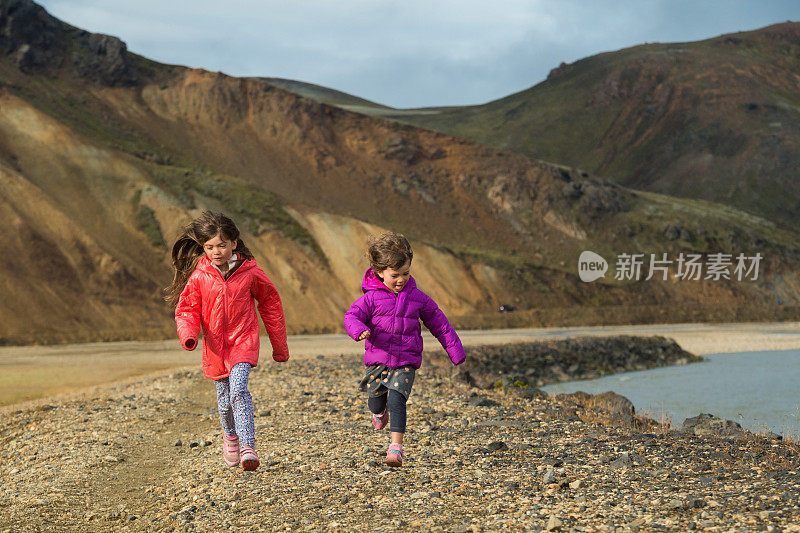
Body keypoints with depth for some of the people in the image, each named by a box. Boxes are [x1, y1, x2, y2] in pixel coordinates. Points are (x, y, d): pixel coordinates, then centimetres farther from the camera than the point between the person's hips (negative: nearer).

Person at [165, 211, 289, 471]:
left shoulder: (250, 272, -7)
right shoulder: (199, 277, -6)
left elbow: (270, 303, 5)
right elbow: (187, 310, 2)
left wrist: (279, 345, 11)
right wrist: (188, 335, -21)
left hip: (243, 342, -2)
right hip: (215, 347, 2)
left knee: (238, 390, -22)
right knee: (225, 399, 12)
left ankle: (248, 447, -23)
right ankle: (230, 436, 42)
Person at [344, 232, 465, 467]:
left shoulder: (417, 297, 2)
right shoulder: (371, 298, -4)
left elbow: (439, 324, 9)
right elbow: (351, 316, -11)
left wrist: (455, 350, 10)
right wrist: (359, 330, -34)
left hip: (405, 363, -1)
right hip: (377, 361, 1)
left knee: (397, 399, -18)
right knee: (375, 399, 13)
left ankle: (396, 447, -15)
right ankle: (379, 412, 52)